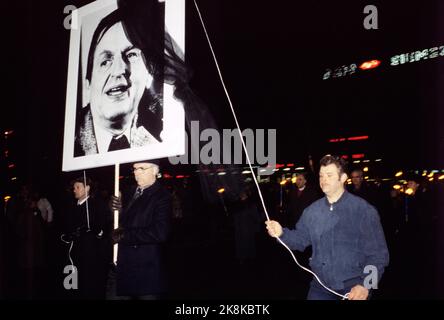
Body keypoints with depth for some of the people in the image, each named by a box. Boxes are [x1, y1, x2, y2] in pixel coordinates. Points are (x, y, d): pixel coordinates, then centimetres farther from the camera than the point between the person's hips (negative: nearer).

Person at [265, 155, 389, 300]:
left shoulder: (364, 210, -8)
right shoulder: (312, 210, 6)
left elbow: (378, 253, -10)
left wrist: (365, 285, -19)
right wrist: (282, 233, -9)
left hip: (353, 287, -4)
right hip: (320, 285, 4)